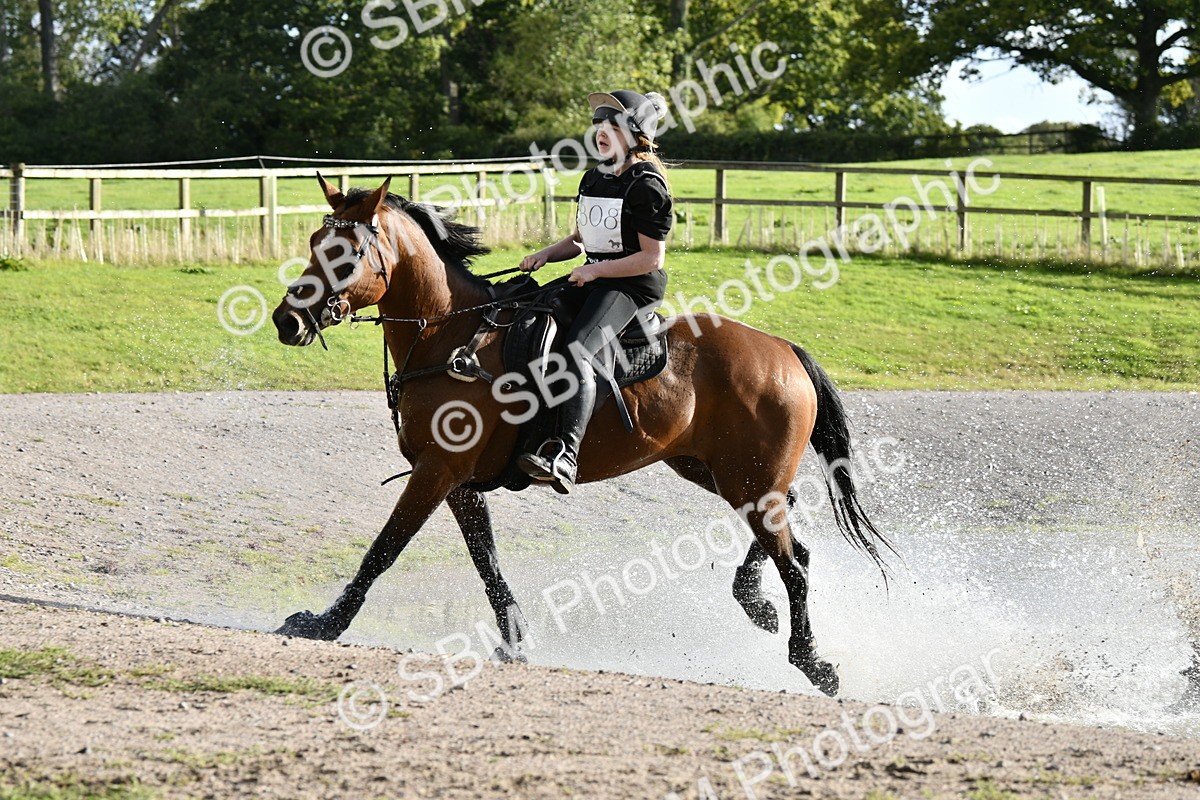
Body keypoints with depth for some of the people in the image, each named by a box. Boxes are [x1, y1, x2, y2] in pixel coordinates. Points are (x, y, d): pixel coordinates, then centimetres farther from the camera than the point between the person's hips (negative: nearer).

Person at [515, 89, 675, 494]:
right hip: (591, 281, 10)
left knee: (575, 350, -32)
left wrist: (596, 270, -18)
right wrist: (545, 255, 7)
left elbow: (652, 258, -15)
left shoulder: (647, 185, -11)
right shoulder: (594, 178, 16)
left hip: (634, 287, -10)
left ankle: (564, 456, -47)